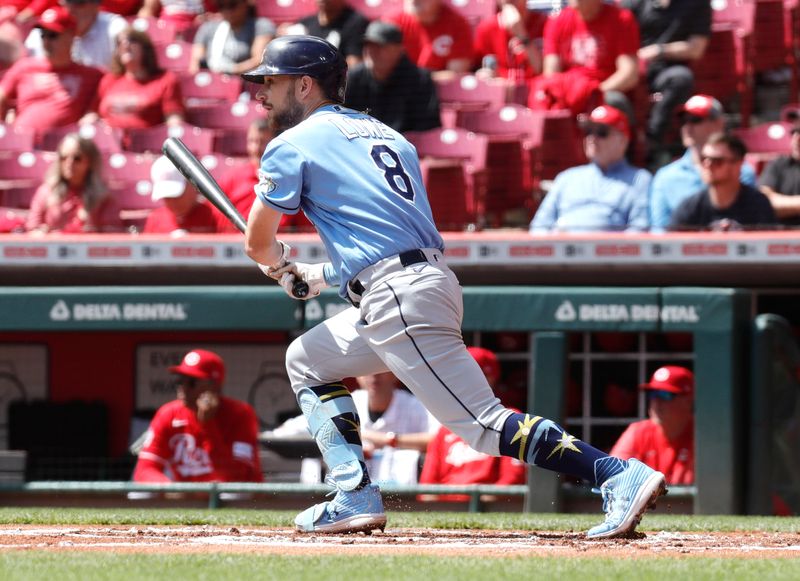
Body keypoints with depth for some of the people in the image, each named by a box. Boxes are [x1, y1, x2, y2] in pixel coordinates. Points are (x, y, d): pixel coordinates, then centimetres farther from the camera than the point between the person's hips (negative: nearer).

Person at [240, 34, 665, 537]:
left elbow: (258, 241, 9)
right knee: (307, 360, 23)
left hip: (399, 301, -9)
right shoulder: (388, 136, 26)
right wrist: (318, 276, 34)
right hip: (431, 283, 9)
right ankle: (356, 496, 12)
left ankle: (622, 477, -24)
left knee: (485, 425, -14)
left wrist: (279, 265, 32)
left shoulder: (293, 145, 2)